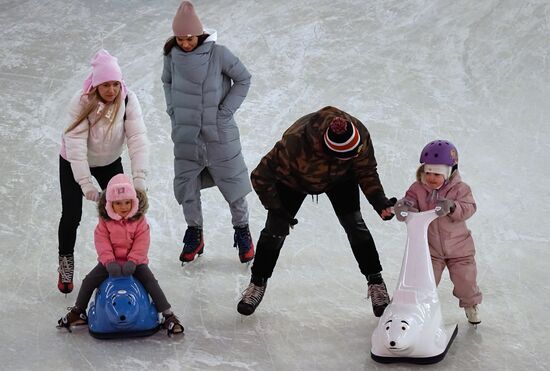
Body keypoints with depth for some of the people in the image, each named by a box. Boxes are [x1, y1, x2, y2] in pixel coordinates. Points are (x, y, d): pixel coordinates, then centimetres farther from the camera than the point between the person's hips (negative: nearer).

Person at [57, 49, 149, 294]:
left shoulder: (128, 101, -24)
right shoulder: (81, 102, -30)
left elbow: (138, 139, -29)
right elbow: (76, 144, -35)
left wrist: (139, 178, -40)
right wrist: (86, 184, -42)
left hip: (109, 162, 3)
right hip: (74, 163, -2)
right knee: (72, 215, -3)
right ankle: (65, 264, 20)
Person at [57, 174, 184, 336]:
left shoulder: (139, 221, -8)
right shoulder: (105, 222, -6)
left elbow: (141, 244, -12)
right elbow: (102, 243, -10)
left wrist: (132, 262, -24)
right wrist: (109, 262, -23)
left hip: (135, 261, -1)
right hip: (110, 261, 2)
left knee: (150, 281, -19)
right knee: (89, 281, -8)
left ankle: (168, 315, -14)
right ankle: (78, 312, 12)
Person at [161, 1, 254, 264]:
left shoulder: (218, 54, -16)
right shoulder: (172, 56, -6)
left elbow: (243, 79, -5)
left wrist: (225, 112, -9)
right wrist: (173, 110, 3)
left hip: (219, 133, -3)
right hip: (185, 135, 3)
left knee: (233, 183, 7)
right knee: (186, 186, 8)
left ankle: (242, 231, 29)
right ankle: (194, 234, 29)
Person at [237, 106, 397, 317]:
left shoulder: (360, 136, -35)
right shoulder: (294, 144, -46)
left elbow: (367, 172, -16)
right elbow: (261, 177, -31)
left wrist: (380, 202, -28)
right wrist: (277, 210, -25)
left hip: (340, 178, 2)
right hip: (294, 180, -2)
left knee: (355, 225, -8)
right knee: (276, 229, -3)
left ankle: (375, 282, 9)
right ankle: (257, 284, 19)